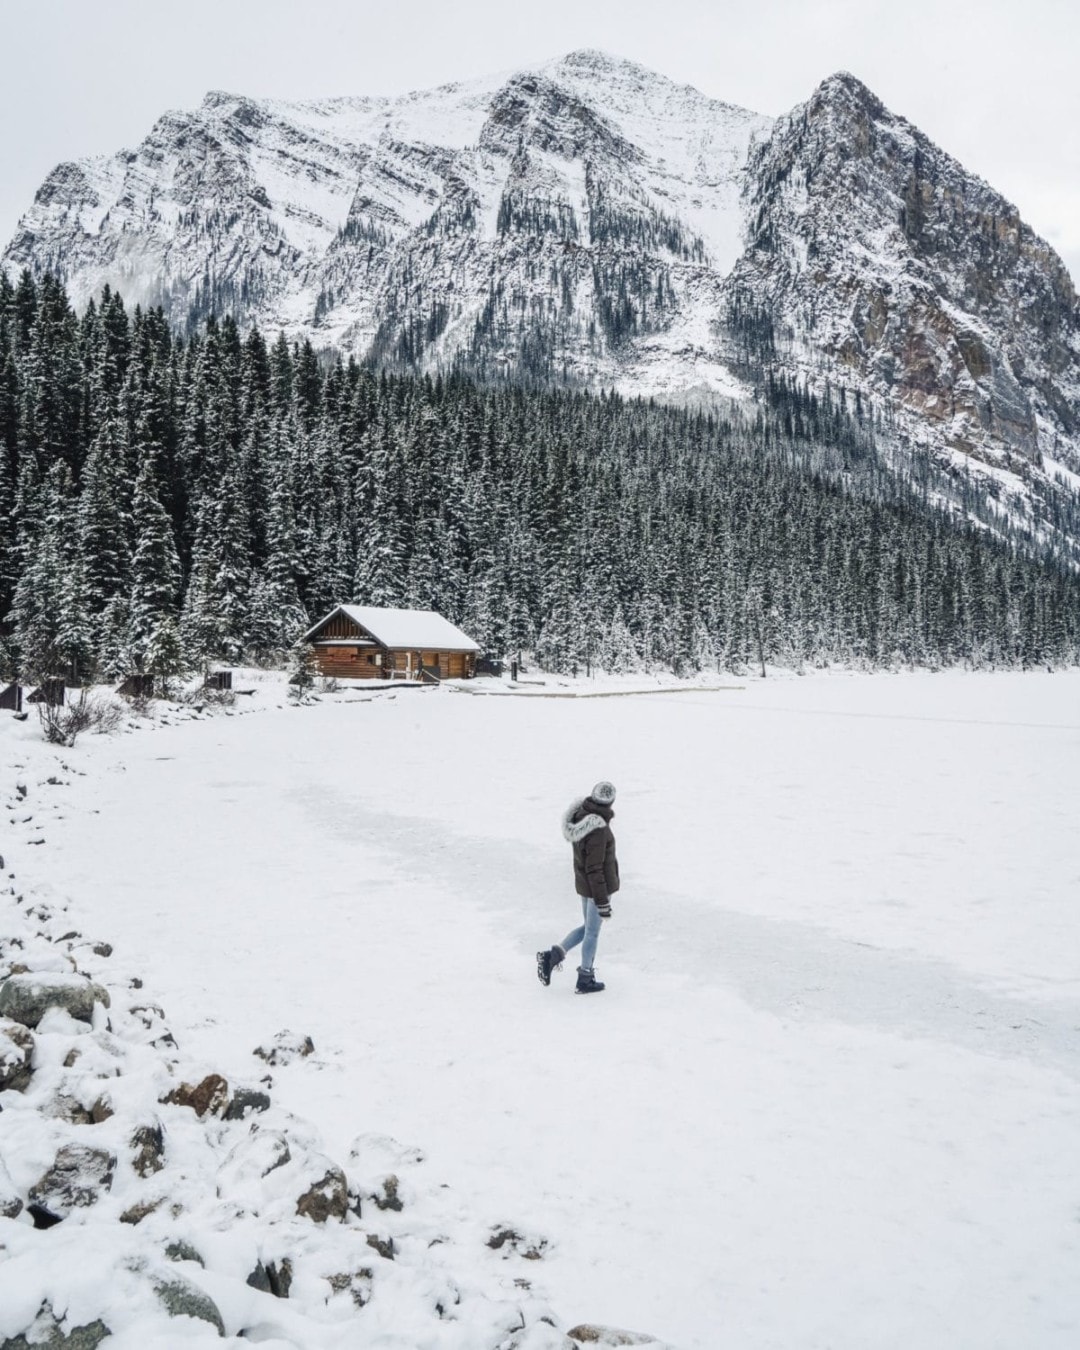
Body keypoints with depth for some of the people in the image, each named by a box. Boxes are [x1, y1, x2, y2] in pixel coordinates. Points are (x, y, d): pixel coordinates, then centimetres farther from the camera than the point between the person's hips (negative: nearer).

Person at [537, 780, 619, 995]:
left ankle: (551, 956, 19)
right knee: (592, 932, 11)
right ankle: (585, 980, 28)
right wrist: (602, 902, -18)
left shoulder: (580, 815, -6)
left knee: (588, 928, 25)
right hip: (598, 887, -8)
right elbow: (594, 869, -26)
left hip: (583, 883, 8)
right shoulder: (598, 830, -31)